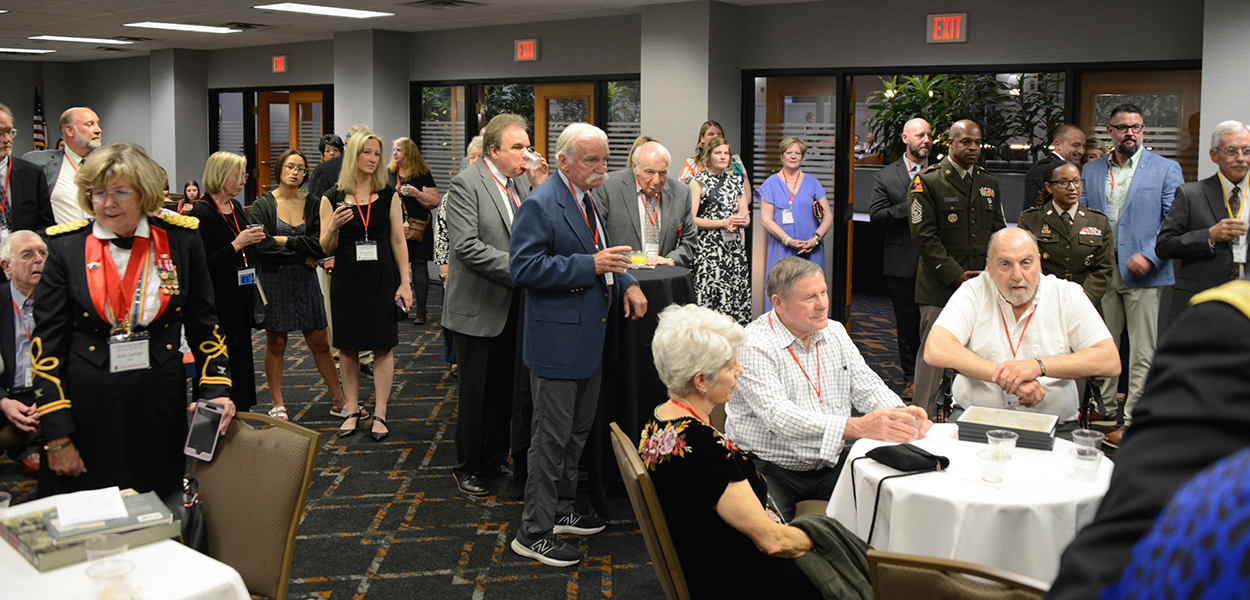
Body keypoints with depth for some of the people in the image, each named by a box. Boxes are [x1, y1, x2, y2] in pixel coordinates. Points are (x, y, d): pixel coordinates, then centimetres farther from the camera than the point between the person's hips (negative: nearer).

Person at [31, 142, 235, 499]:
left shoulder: (181, 241, 2)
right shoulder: (66, 248, -1)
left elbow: (203, 325, 10)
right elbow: (47, 343, -1)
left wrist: (215, 391, -4)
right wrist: (57, 438, -5)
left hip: (160, 408, 1)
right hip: (87, 411, -1)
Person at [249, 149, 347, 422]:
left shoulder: (313, 204, 4)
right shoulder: (262, 205, -3)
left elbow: (321, 244, -7)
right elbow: (261, 246, -14)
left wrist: (285, 240, -13)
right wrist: (302, 255, -12)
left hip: (305, 280, 2)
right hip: (273, 281, -2)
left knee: (320, 344, 4)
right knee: (276, 344, 5)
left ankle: (339, 402, 11)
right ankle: (277, 405, 17)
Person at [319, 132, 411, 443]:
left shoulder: (389, 195, 3)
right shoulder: (332, 198, 1)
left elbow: (398, 241, 4)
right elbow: (326, 247, 3)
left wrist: (405, 283, -2)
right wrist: (333, 226, -19)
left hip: (382, 279, 0)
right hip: (346, 279, 0)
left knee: (383, 346, 0)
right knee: (347, 347, 6)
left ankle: (380, 414, 7)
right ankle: (352, 410, 17)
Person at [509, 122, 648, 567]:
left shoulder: (587, 199, 13)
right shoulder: (541, 205, -16)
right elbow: (523, 268, -24)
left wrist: (627, 282, 5)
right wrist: (591, 265, -27)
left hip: (590, 338, 9)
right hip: (558, 341, -9)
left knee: (578, 431, 19)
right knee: (552, 437, -2)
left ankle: (560, 511, 35)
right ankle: (533, 533, 8)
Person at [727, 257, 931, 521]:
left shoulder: (835, 333, 10)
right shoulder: (752, 347, -15)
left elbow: (867, 387, 10)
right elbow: (779, 417, -27)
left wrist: (901, 414, -15)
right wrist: (857, 427, -37)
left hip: (830, 463, 6)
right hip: (770, 467, -6)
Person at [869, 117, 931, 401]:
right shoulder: (886, 176, 6)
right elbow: (876, 217, -3)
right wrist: (910, 206, -13)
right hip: (902, 262, 0)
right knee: (907, 324, 8)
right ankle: (911, 379, 19)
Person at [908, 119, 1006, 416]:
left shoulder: (989, 182, 15)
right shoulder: (927, 182, -3)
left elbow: (999, 232, 17)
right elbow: (924, 236, -9)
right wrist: (955, 275, -13)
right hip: (939, 288, -5)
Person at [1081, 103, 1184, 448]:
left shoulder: (1166, 169, 2)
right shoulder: (1091, 171, 13)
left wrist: (1149, 255, -15)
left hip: (1144, 275, -3)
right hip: (1102, 273, 3)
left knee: (1142, 354, -1)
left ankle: (1132, 422, 5)